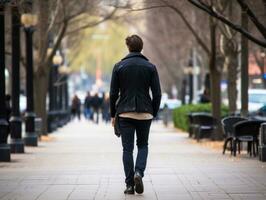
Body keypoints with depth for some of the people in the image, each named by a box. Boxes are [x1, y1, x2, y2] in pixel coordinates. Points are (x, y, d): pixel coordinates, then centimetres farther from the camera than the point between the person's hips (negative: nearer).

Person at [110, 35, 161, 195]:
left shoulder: (119, 66, 0)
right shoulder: (150, 67, 1)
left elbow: (113, 93, 0)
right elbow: (157, 94, -2)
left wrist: (113, 114, 9)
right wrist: (154, 113, 10)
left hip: (125, 114, 0)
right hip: (145, 113, 1)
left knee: (128, 149, 5)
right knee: (143, 145, 17)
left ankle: (130, 185, 1)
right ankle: (139, 172, -8)